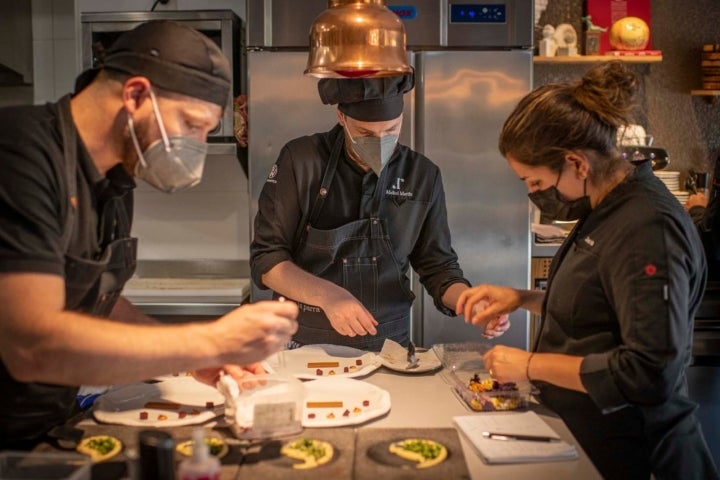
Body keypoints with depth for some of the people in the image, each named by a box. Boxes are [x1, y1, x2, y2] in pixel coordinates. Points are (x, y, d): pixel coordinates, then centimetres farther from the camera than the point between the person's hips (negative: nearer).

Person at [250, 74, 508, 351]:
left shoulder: (423, 175, 3)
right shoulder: (300, 161, -4)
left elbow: (438, 268, 10)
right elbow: (265, 260, -4)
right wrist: (327, 295, -19)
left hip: (388, 346, 1)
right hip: (306, 345, -1)